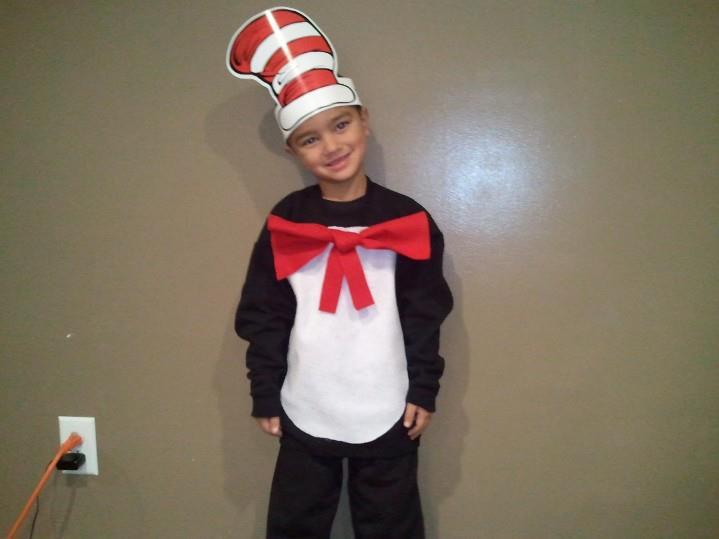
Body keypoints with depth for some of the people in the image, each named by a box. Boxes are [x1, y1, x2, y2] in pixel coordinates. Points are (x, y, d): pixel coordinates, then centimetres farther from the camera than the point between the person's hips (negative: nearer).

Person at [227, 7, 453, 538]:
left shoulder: (407, 220, -9)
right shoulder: (285, 223, -7)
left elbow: (425, 316, -2)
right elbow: (263, 317, -1)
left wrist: (423, 391, -1)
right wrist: (265, 397, 1)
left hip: (386, 418, 0)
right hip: (303, 418, 1)